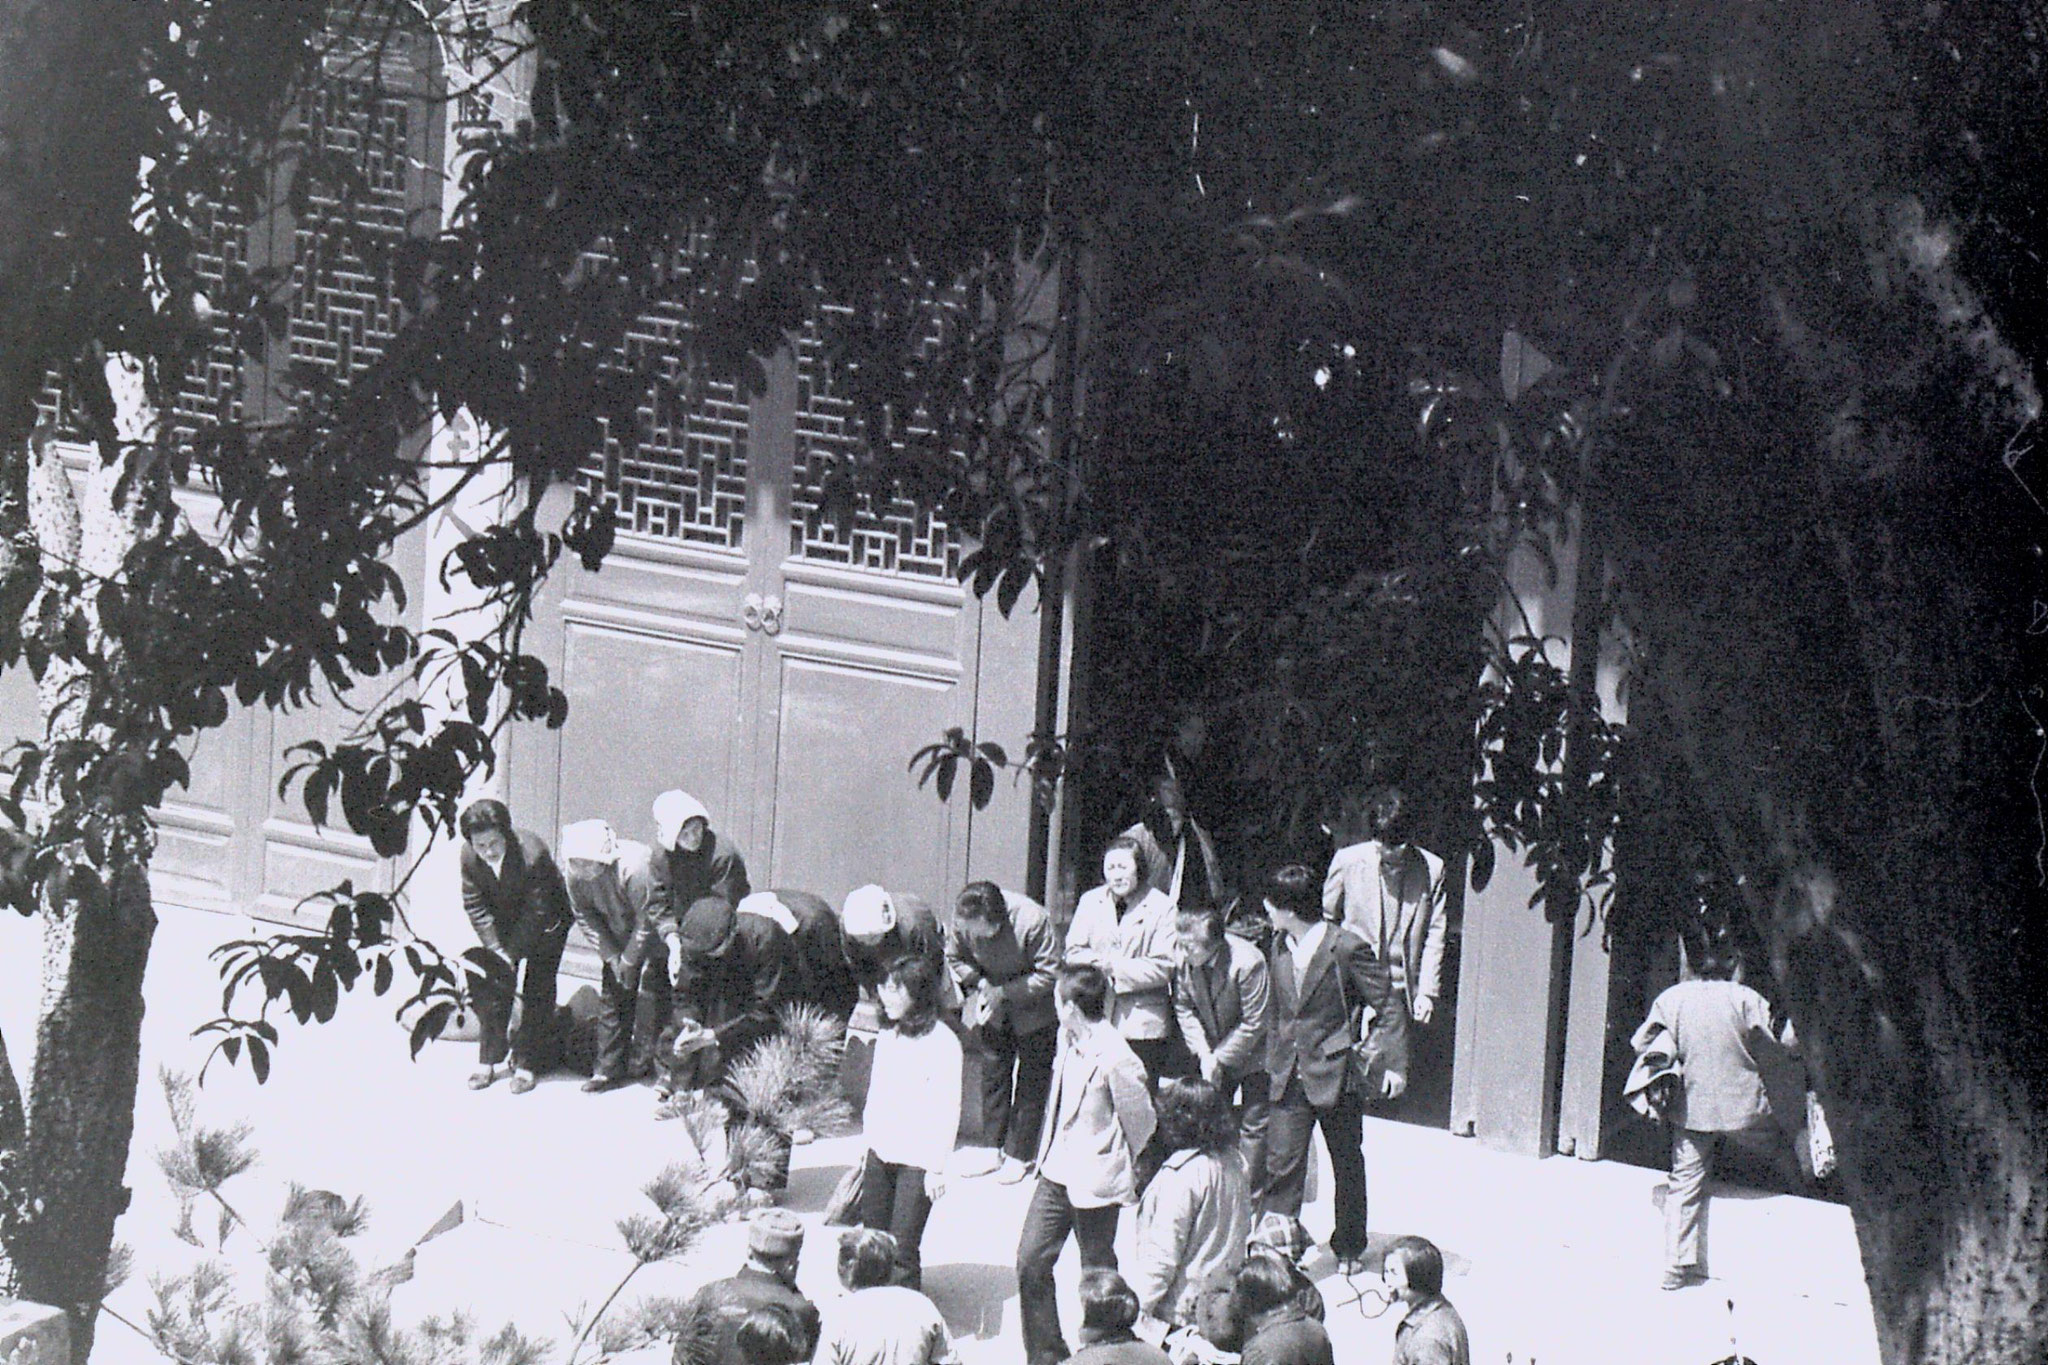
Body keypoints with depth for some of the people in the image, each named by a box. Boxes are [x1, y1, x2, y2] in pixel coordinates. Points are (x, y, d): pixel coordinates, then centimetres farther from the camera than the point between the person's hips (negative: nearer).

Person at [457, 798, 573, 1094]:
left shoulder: (531, 854, -37)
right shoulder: (469, 858, -22)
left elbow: (536, 911, -30)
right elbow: (475, 906, -14)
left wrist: (511, 953, -27)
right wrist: (496, 949, -22)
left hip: (545, 924, -4)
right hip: (503, 923, 4)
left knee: (537, 989, -7)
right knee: (493, 986, 2)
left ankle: (527, 1064, -1)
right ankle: (489, 1060, 13)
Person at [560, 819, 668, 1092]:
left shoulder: (634, 867, -36)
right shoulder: (575, 876, -18)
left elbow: (648, 918, -27)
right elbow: (586, 917, -4)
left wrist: (629, 960, -17)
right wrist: (611, 956, -10)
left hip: (654, 937, -6)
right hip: (618, 939, 6)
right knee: (613, 998, 5)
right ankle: (610, 1068, 11)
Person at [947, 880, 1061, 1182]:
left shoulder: (1033, 921, -34)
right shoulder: (962, 921, -22)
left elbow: (1049, 974, -23)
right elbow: (955, 958, 0)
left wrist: (1005, 993, -28)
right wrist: (978, 982, -17)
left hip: (1034, 1012, -4)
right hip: (994, 1011, 4)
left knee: (1031, 1083, 3)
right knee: (993, 1075, 10)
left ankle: (1018, 1156, 12)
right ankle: (994, 1149, 21)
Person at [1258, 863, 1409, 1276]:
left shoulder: (1347, 949, -15)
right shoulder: (1279, 948, 5)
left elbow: (1389, 1008, -10)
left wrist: (1393, 1063, -14)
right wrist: (1273, 1058, 16)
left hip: (1336, 1074, -4)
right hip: (1289, 1078, 4)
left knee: (1347, 1166, 11)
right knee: (1281, 1163, -5)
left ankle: (1349, 1249, 26)